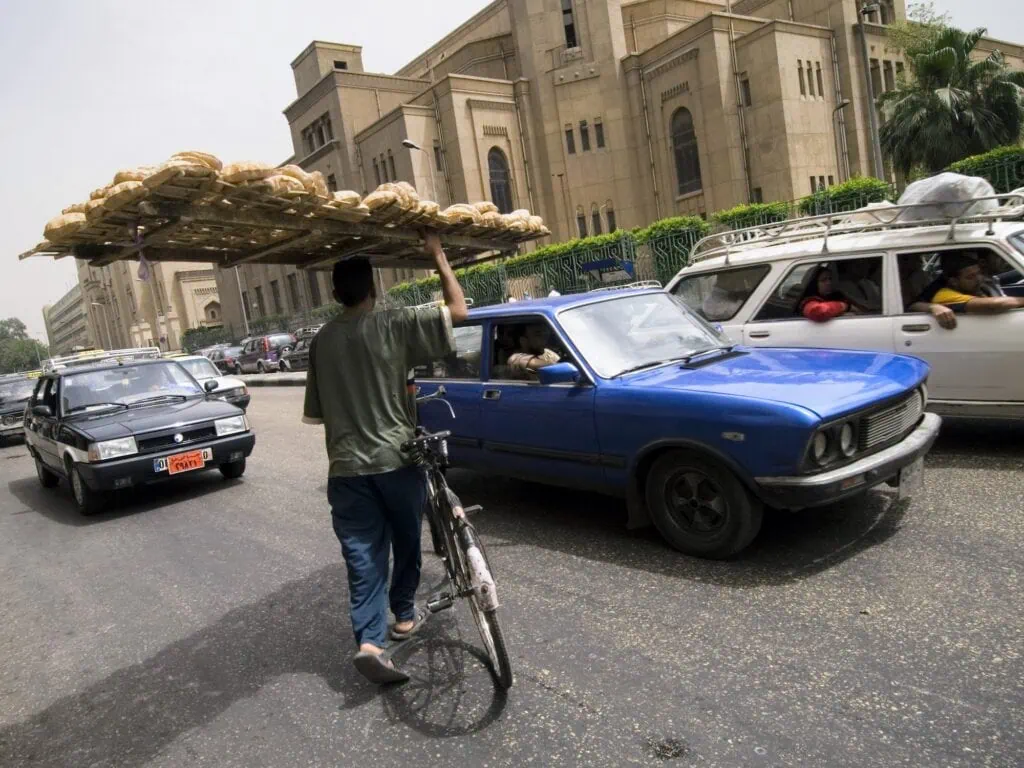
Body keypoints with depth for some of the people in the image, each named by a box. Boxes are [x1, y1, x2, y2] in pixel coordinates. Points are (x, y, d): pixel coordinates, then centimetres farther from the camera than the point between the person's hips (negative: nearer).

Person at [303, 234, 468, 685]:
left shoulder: (322, 341, 5)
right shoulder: (394, 325, -9)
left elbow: (315, 412, 11)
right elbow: (458, 310, -10)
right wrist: (437, 254, -2)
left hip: (346, 467, 3)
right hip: (396, 459, -3)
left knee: (362, 556, 5)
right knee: (406, 541, 19)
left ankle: (369, 641, -8)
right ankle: (403, 615, 34)